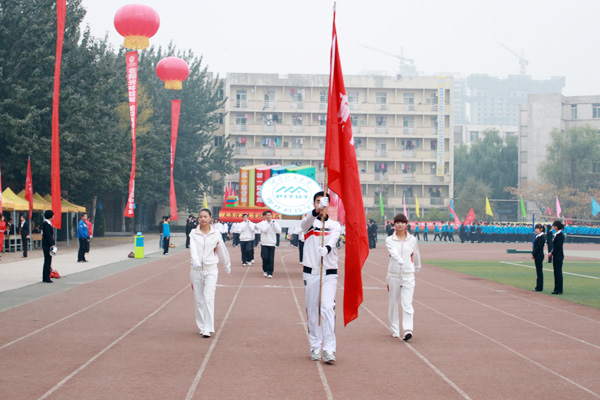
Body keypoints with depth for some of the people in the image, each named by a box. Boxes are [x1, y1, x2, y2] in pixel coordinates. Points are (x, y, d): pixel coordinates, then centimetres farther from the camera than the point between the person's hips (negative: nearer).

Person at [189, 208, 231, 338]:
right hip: (196, 270, 2)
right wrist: (196, 261, -33)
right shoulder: (194, 234, 1)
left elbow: (222, 252, 12)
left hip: (211, 270, -2)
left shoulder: (216, 235, 1)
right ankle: (202, 327, 17)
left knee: (208, 299, -12)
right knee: (199, 300, 6)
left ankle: (208, 329, -13)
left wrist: (227, 267, 21)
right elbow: (193, 249, -15)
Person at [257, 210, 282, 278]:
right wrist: (270, 224, -14)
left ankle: (270, 273, 1)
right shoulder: (262, 223, 1)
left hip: (272, 244, 1)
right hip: (264, 243, -1)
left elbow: (279, 231, -10)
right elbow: (264, 230, -15)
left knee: (271, 259, -4)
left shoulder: (274, 223, 3)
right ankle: (265, 270, 18)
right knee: (265, 258, -4)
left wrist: (274, 223, -15)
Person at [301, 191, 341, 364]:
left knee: (328, 308, -12)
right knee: (312, 310, 5)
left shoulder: (334, 225, 8)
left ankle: (329, 349, -15)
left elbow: (334, 238, -14)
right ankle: (315, 347, 16)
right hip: (310, 273, 1)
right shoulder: (309, 222, 6)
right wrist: (317, 211, -42)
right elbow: (305, 223, -21)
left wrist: (327, 248, -39)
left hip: (329, 273, -1)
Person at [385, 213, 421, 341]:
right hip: (393, 275, 1)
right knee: (393, 304, 7)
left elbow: (416, 255, 20)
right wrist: (399, 260, -40)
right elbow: (393, 252, -21)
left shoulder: (412, 240, 5)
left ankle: (408, 330, -20)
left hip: (408, 275, -1)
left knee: (407, 303, -12)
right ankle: (395, 331, 20)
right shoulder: (390, 240, 0)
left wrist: (417, 268, 31)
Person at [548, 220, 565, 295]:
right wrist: (551, 253, 8)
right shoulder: (557, 234, 14)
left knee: (558, 272, -6)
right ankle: (557, 289, 17)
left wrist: (552, 253, -13)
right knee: (556, 272, 12)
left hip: (558, 255, -10)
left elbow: (558, 246, -20)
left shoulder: (560, 235, -15)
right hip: (556, 255, 10)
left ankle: (559, 290, -2)